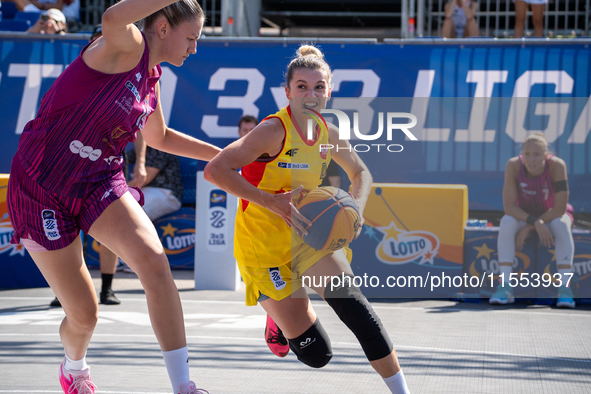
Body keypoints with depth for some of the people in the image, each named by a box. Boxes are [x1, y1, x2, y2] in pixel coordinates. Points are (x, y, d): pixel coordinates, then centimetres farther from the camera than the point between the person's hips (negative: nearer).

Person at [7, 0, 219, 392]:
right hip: (43, 188, -6)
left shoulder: (151, 79, 9)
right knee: (83, 313, 1)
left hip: (100, 183, 6)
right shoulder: (127, 46, -14)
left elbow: (159, 136, 30)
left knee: (152, 258, -24)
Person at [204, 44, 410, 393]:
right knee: (317, 354, -8)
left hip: (305, 234, 5)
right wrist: (272, 202, -34)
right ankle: (279, 317, 27)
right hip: (265, 248, -5)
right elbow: (215, 171, -30)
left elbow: (361, 173, 18)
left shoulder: (329, 134, -1)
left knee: (348, 297, -24)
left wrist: (356, 208, -3)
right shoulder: (275, 131, -21)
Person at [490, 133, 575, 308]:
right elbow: (508, 206, -24)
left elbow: (560, 208, -27)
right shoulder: (513, 165, -24)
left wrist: (527, 229, -26)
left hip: (553, 215, -1)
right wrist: (535, 223, -37)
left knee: (561, 225, -35)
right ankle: (505, 287, -33)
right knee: (507, 222, -31)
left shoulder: (557, 165, -28)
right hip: (524, 216, 1)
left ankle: (564, 288, -36)